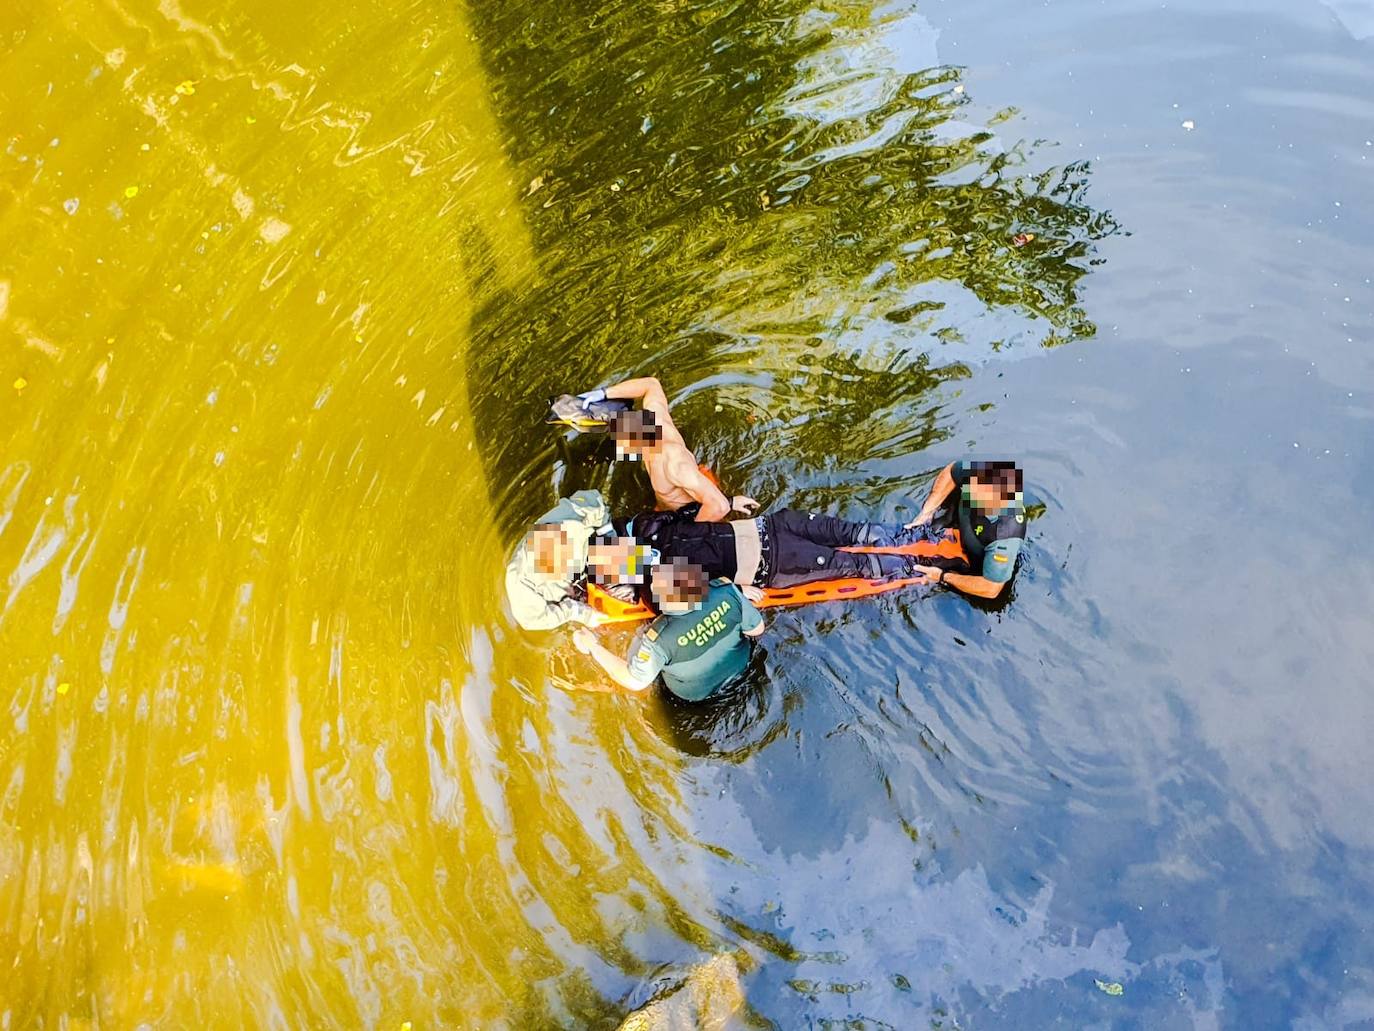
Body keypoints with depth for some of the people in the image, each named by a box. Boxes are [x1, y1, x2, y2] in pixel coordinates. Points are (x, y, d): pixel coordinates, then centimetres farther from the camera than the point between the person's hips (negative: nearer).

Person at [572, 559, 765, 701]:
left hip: (696, 693, -3)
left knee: (640, 638, 16)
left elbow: (635, 682, -23)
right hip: (739, 666, 3)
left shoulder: (660, 638, -41)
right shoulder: (725, 589, -33)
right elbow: (757, 629, -16)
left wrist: (593, 648, -16)